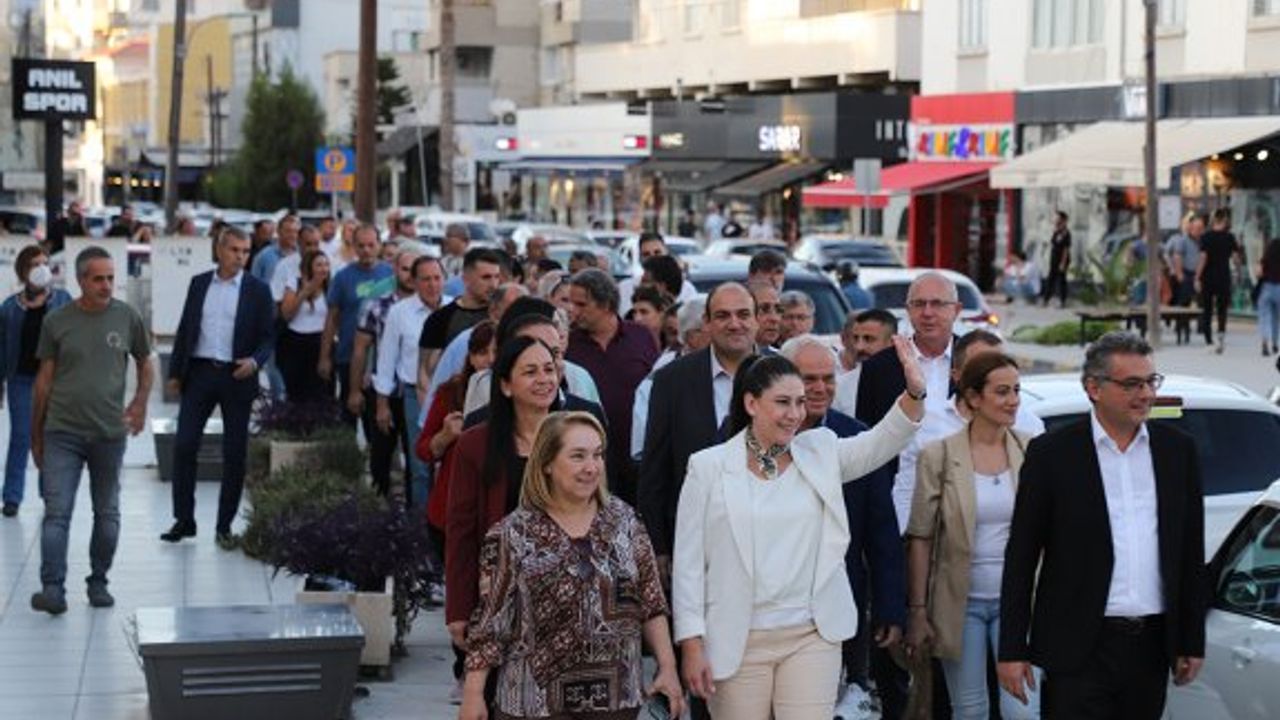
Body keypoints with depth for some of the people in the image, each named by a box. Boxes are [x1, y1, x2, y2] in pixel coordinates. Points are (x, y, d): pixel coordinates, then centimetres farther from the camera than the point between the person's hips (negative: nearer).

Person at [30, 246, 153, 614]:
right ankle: (53, 589, -12)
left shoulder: (128, 318, 2)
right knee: (57, 512, -8)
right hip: (62, 432, -2)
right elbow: (44, 380, 6)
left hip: (110, 432, 2)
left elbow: (145, 363, 16)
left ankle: (98, 582, 24)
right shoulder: (56, 321, 0)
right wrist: (36, 435, 9)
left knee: (107, 514, 11)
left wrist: (140, 402, -1)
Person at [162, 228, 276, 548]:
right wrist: (175, 372, 9)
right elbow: (185, 329, 12)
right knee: (183, 446, -3)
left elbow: (268, 336, 1)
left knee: (235, 454, 2)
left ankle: (224, 525, 12)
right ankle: (184, 519, 7)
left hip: (236, 377, -2)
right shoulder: (199, 284, 8)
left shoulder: (258, 290, 1)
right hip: (199, 372, 2)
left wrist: (255, 361, -18)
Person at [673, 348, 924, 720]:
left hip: (812, 637, 2)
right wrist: (692, 646, -6)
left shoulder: (821, 452, 7)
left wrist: (914, 392, -25)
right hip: (738, 642, -1)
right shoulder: (709, 466, -1)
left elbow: (884, 440, -6)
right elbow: (689, 563, -1)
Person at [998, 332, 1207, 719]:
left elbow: (1191, 555, 12)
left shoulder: (1178, 450, 8)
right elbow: (1020, 557, -1)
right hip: (1079, 646, -3)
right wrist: (1012, 649, -4)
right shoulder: (1051, 453, -2)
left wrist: (1192, 642, 9)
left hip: (1152, 644, 3)